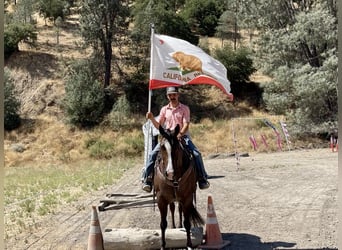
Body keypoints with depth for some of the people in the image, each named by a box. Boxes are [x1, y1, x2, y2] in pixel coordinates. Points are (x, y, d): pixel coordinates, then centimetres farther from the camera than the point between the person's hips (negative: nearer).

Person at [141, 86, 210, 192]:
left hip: (183, 137, -2)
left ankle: (202, 179, -6)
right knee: (153, 154, -17)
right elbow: (159, 126, 13)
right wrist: (152, 119, -6)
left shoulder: (184, 108, 2)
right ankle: (147, 179, -11)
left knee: (196, 154, -20)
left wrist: (180, 134, -28)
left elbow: (186, 124, -8)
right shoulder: (164, 109, 10)